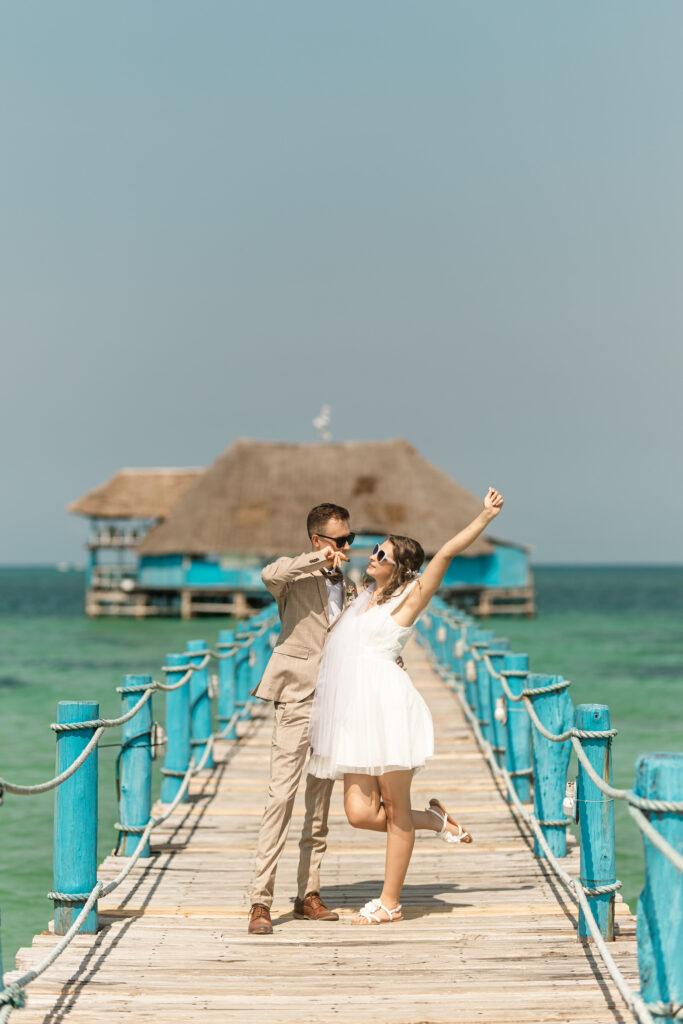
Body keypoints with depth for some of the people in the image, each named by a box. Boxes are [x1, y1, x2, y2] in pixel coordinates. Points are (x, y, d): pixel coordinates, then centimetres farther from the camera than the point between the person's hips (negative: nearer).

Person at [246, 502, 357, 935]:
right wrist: (317, 560, -27)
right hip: (299, 695, -6)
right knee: (282, 794, -12)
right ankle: (260, 901, -13)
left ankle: (309, 895, 14)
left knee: (321, 800, 8)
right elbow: (269, 575, -28)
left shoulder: (348, 588, 15)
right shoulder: (297, 577, -4)